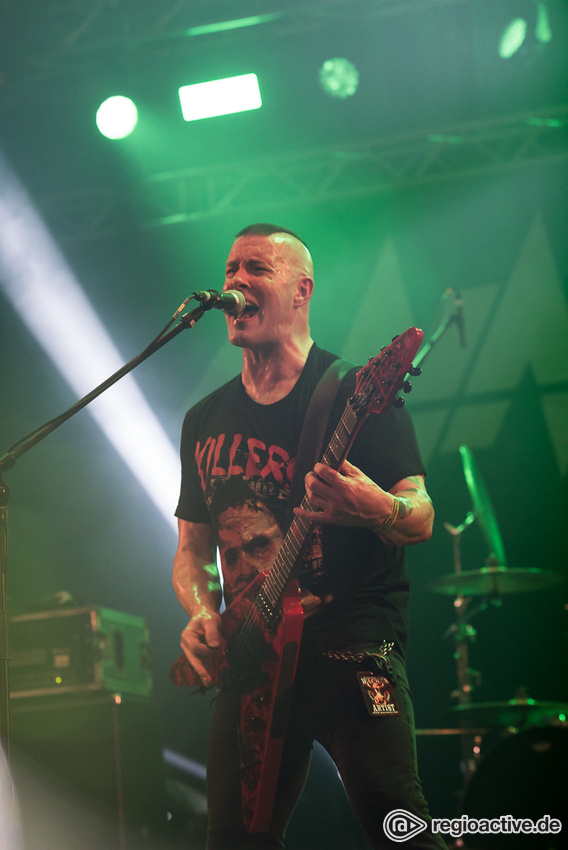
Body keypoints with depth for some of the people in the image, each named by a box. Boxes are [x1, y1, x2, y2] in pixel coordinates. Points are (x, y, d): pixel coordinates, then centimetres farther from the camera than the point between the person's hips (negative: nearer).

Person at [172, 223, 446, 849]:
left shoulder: (355, 392, -1)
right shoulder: (206, 420, 15)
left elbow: (421, 517, -6)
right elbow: (193, 547, 20)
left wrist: (375, 508, -29)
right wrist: (202, 613, -2)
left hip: (353, 642, -5)